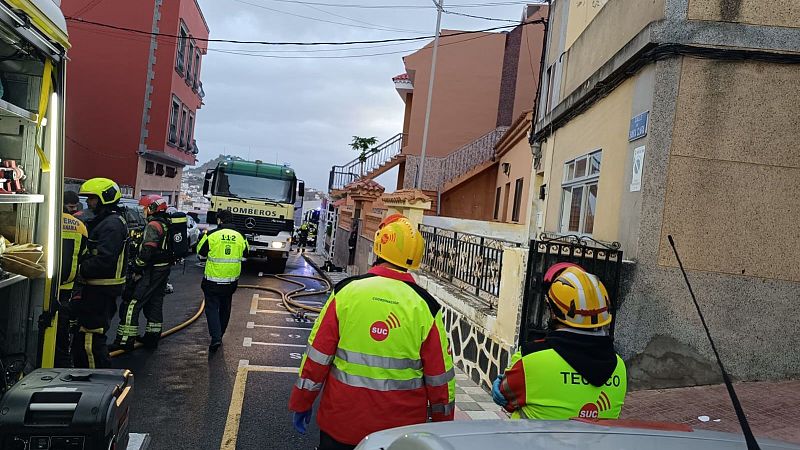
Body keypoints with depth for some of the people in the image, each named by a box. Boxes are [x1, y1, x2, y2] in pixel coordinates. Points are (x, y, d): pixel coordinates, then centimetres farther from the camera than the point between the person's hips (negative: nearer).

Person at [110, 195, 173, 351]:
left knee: (132, 303, -7)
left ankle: (125, 340, -7)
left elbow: (146, 251, -22)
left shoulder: (153, 226, -15)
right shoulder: (168, 224, 14)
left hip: (151, 271, -9)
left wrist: (136, 269, -14)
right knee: (155, 303, 16)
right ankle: (152, 337, 24)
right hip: (164, 270, 10)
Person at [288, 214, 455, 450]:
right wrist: (443, 422, 11)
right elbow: (439, 375, -3)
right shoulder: (425, 306, -9)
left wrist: (301, 403, 7)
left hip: (342, 421, 0)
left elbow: (317, 355, -5)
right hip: (402, 426, 0)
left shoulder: (346, 291, -9)